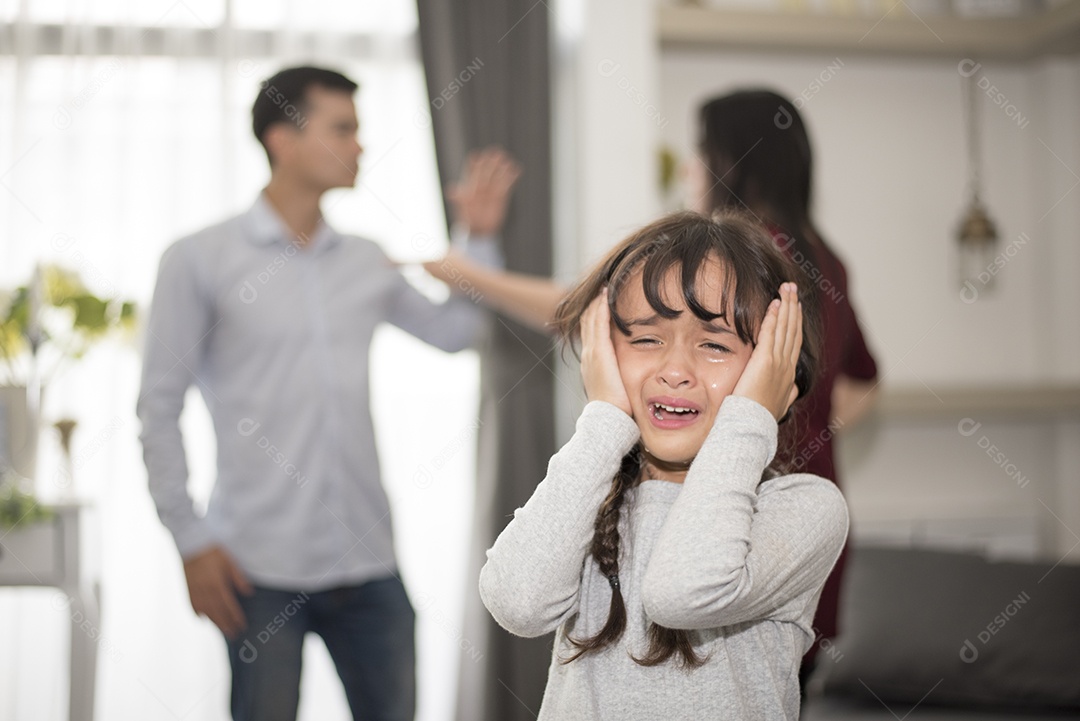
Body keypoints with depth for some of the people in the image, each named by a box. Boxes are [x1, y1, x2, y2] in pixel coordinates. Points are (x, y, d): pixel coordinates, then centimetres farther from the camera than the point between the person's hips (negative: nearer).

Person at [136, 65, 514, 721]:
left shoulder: (366, 262, 11)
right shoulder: (199, 261, -2)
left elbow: (453, 332, 21)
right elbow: (160, 409, -2)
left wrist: (481, 236, 11)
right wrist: (192, 541, -7)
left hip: (369, 563, 4)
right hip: (261, 569, -4)